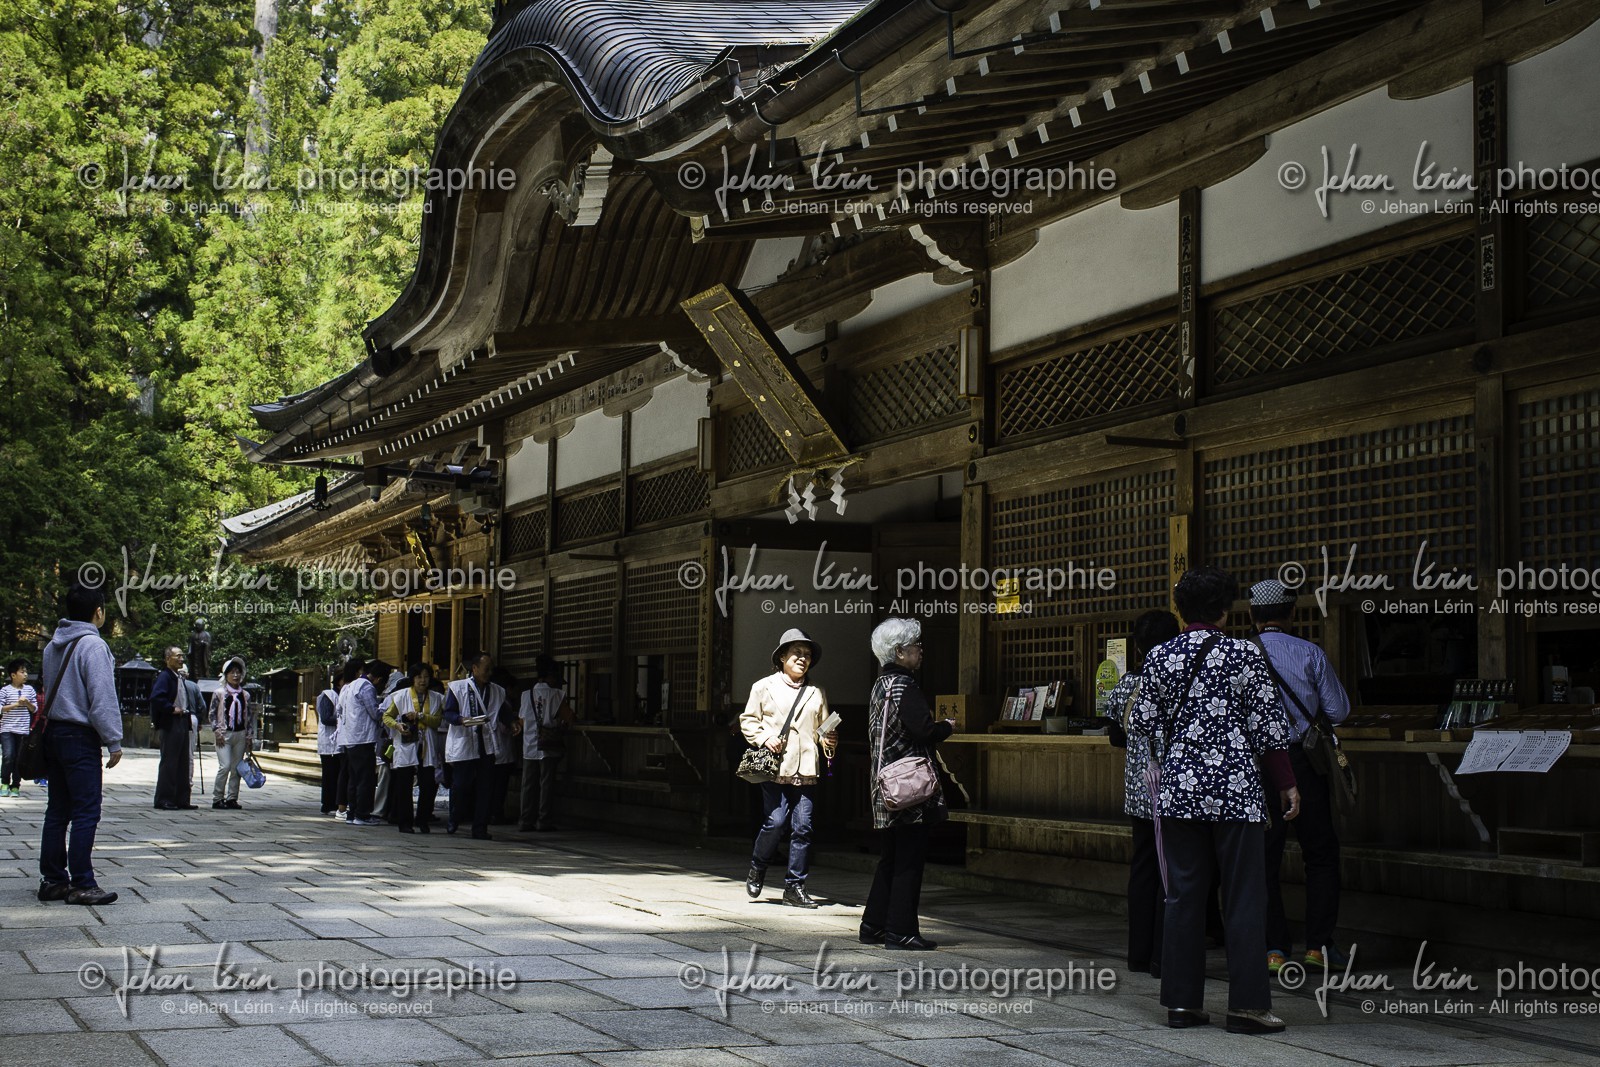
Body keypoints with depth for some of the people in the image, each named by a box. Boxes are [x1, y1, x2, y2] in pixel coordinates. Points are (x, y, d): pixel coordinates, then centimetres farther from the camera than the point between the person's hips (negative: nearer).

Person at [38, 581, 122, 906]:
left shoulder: (52, 646, 14)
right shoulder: (92, 645, -14)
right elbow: (103, 699, -16)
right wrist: (114, 742, -12)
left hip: (54, 732, 9)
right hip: (81, 738, -9)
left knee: (57, 810, 13)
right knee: (86, 813, -6)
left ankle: (52, 879, 16)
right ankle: (81, 885, -6)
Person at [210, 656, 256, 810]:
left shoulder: (245, 695, 12)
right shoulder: (219, 693, 2)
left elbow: (249, 716, 14)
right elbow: (212, 714, 1)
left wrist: (249, 737, 8)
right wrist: (217, 732, -8)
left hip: (240, 735, 4)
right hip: (224, 734, -4)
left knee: (237, 768, 3)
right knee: (225, 766, -13)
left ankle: (232, 798, 10)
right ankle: (217, 798, -4)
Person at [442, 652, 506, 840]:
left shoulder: (498, 692, 15)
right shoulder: (457, 687, 3)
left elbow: (503, 713, 18)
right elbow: (449, 713, -2)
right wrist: (462, 720, -21)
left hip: (486, 746, 3)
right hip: (463, 744, -3)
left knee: (484, 788, 0)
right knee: (460, 785, -1)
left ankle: (480, 828, 6)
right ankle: (455, 820, 23)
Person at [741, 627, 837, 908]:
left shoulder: (817, 692, 14)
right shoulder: (765, 687, 6)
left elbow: (822, 726, 20)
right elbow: (747, 720, 9)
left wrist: (828, 740, -1)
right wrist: (764, 738, -8)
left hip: (805, 770, 3)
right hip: (774, 767, -3)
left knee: (803, 827, -2)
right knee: (776, 821, -11)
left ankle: (795, 886, 8)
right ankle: (757, 870, 16)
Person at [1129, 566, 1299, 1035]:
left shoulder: (1159, 658, 4)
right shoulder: (1243, 655, -6)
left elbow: (1141, 726, 8)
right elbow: (1268, 726, -5)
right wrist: (1286, 784, 3)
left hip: (1178, 789, 4)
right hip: (1235, 789, -4)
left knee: (1184, 894, 8)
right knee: (1243, 896, 1)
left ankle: (1182, 1000, 11)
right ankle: (1247, 1004, 0)